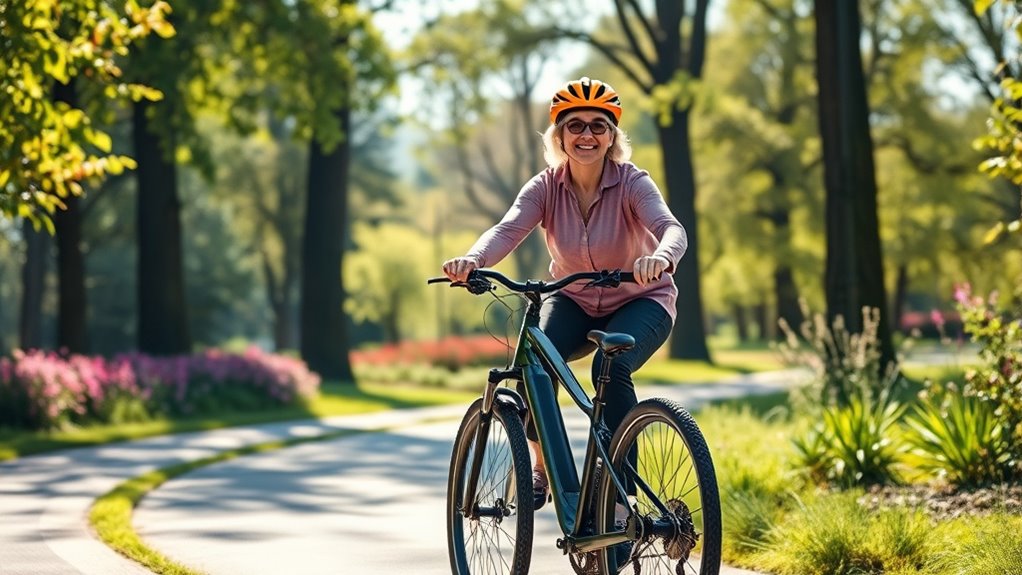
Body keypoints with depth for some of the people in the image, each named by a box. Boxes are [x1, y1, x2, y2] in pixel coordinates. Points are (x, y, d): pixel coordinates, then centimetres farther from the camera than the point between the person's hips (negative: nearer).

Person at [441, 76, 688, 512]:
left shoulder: (631, 183, -21)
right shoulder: (546, 187, -14)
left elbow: (670, 227, -38)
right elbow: (508, 229, -30)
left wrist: (661, 257, -63)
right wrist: (473, 259, -53)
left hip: (639, 301, -2)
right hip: (574, 301, 2)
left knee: (611, 368, -33)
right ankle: (541, 467, -3)